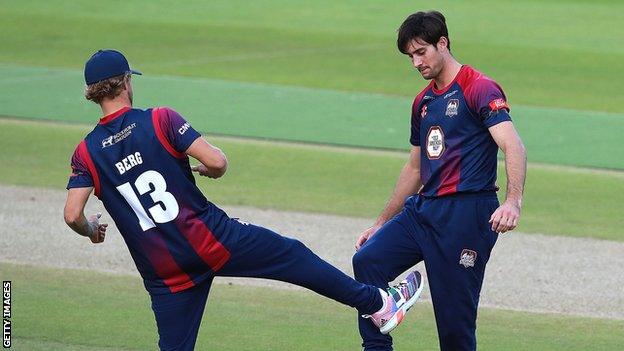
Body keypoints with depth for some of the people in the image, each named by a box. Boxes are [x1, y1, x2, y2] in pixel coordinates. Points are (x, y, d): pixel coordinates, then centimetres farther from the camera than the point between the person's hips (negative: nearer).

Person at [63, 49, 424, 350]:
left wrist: (91, 230, 13)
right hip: (211, 238, -2)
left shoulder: (87, 153, 0)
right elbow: (218, 162, -14)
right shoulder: (160, 120, -8)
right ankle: (380, 304, 26)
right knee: (293, 256, 14)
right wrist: (211, 169, 10)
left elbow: (72, 215, -10)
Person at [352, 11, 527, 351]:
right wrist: (382, 223, 29)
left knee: (454, 316, -7)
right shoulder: (423, 102, 19)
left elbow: (514, 147, -19)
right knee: (368, 260, -11)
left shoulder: (479, 89, -7)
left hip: (467, 212, -8)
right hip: (422, 208, 8)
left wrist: (513, 202, -36)